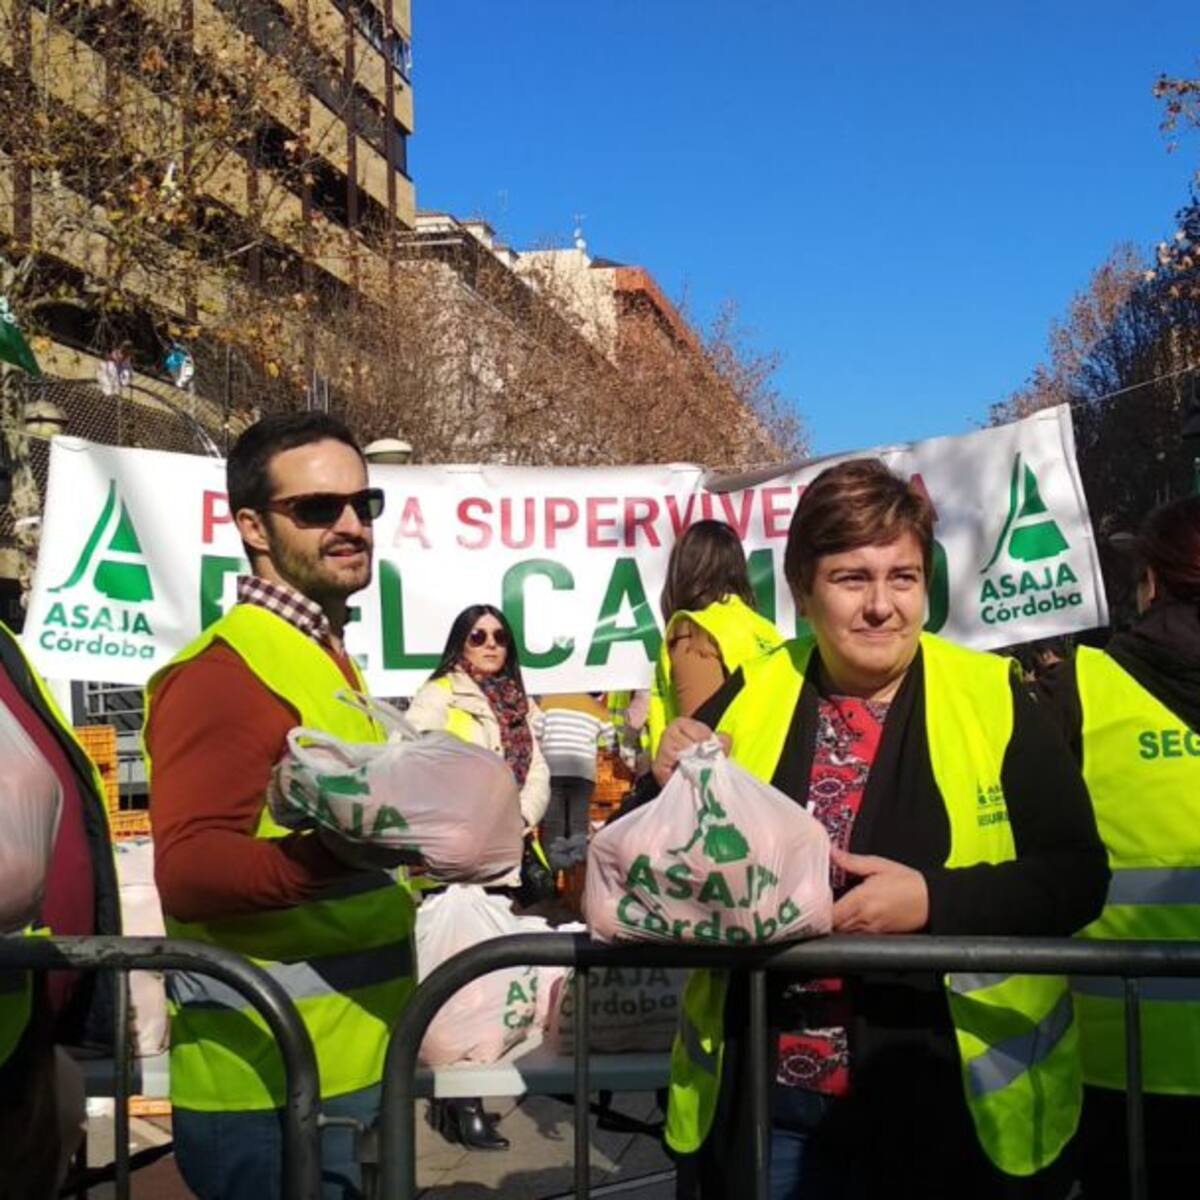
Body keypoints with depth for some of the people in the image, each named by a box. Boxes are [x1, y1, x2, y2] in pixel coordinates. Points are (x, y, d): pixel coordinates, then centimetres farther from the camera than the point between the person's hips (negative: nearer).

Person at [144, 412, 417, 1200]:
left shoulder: (326, 660, 17)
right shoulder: (224, 672, -15)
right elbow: (188, 871, -26)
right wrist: (342, 849, -39)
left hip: (347, 1078, 9)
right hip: (270, 1099, -9)